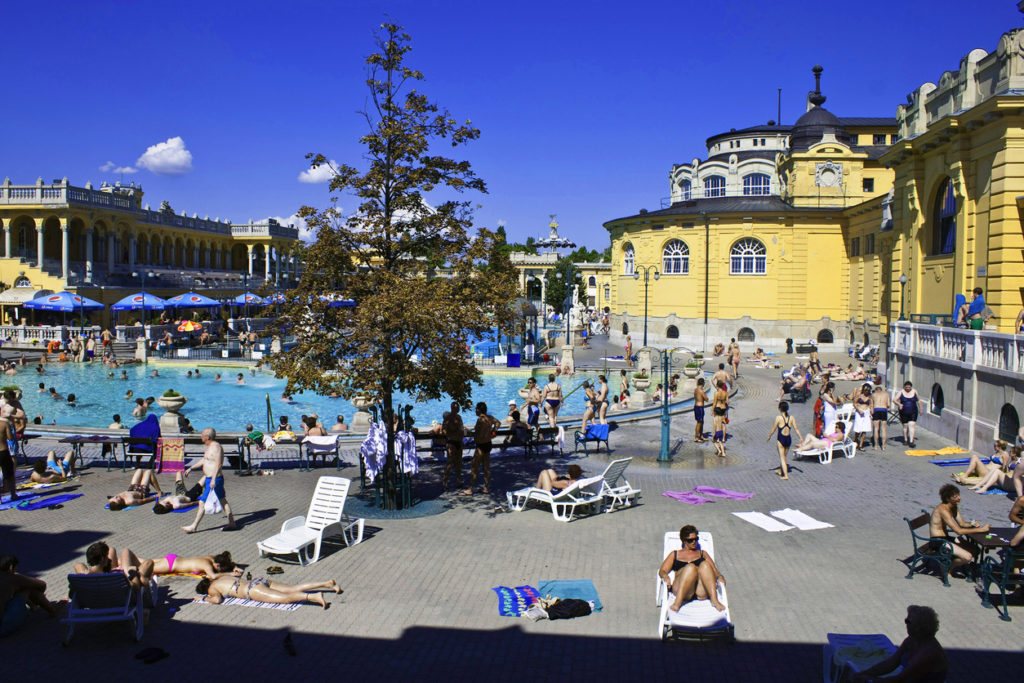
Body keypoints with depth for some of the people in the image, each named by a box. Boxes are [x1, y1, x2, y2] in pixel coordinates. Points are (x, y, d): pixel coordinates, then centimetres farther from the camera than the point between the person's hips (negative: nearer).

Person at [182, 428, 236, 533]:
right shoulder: (210, 446, 14)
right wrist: (191, 468, 30)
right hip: (210, 479, 10)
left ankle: (194, 526, 5)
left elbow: (218, 464, -24)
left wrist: (213, 479, -28)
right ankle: (231, 523, 16)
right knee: (223, 501, 12)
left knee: (203, 502, -3)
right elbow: (204, 460, 28)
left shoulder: (216, 447, -18)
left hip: (214, 479, -10)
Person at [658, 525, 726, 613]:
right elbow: (662, 571, 17)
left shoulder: (702, 553, 31)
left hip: (701, 592, 2)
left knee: (704, 564, -29)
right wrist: (665, 576, -7)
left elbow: (715, 570, 22)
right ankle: (677, 603, -44)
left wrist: (719, 576, -2)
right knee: (690, 567, -34)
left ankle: (714, 601, -40)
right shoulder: (675, 554, 27)